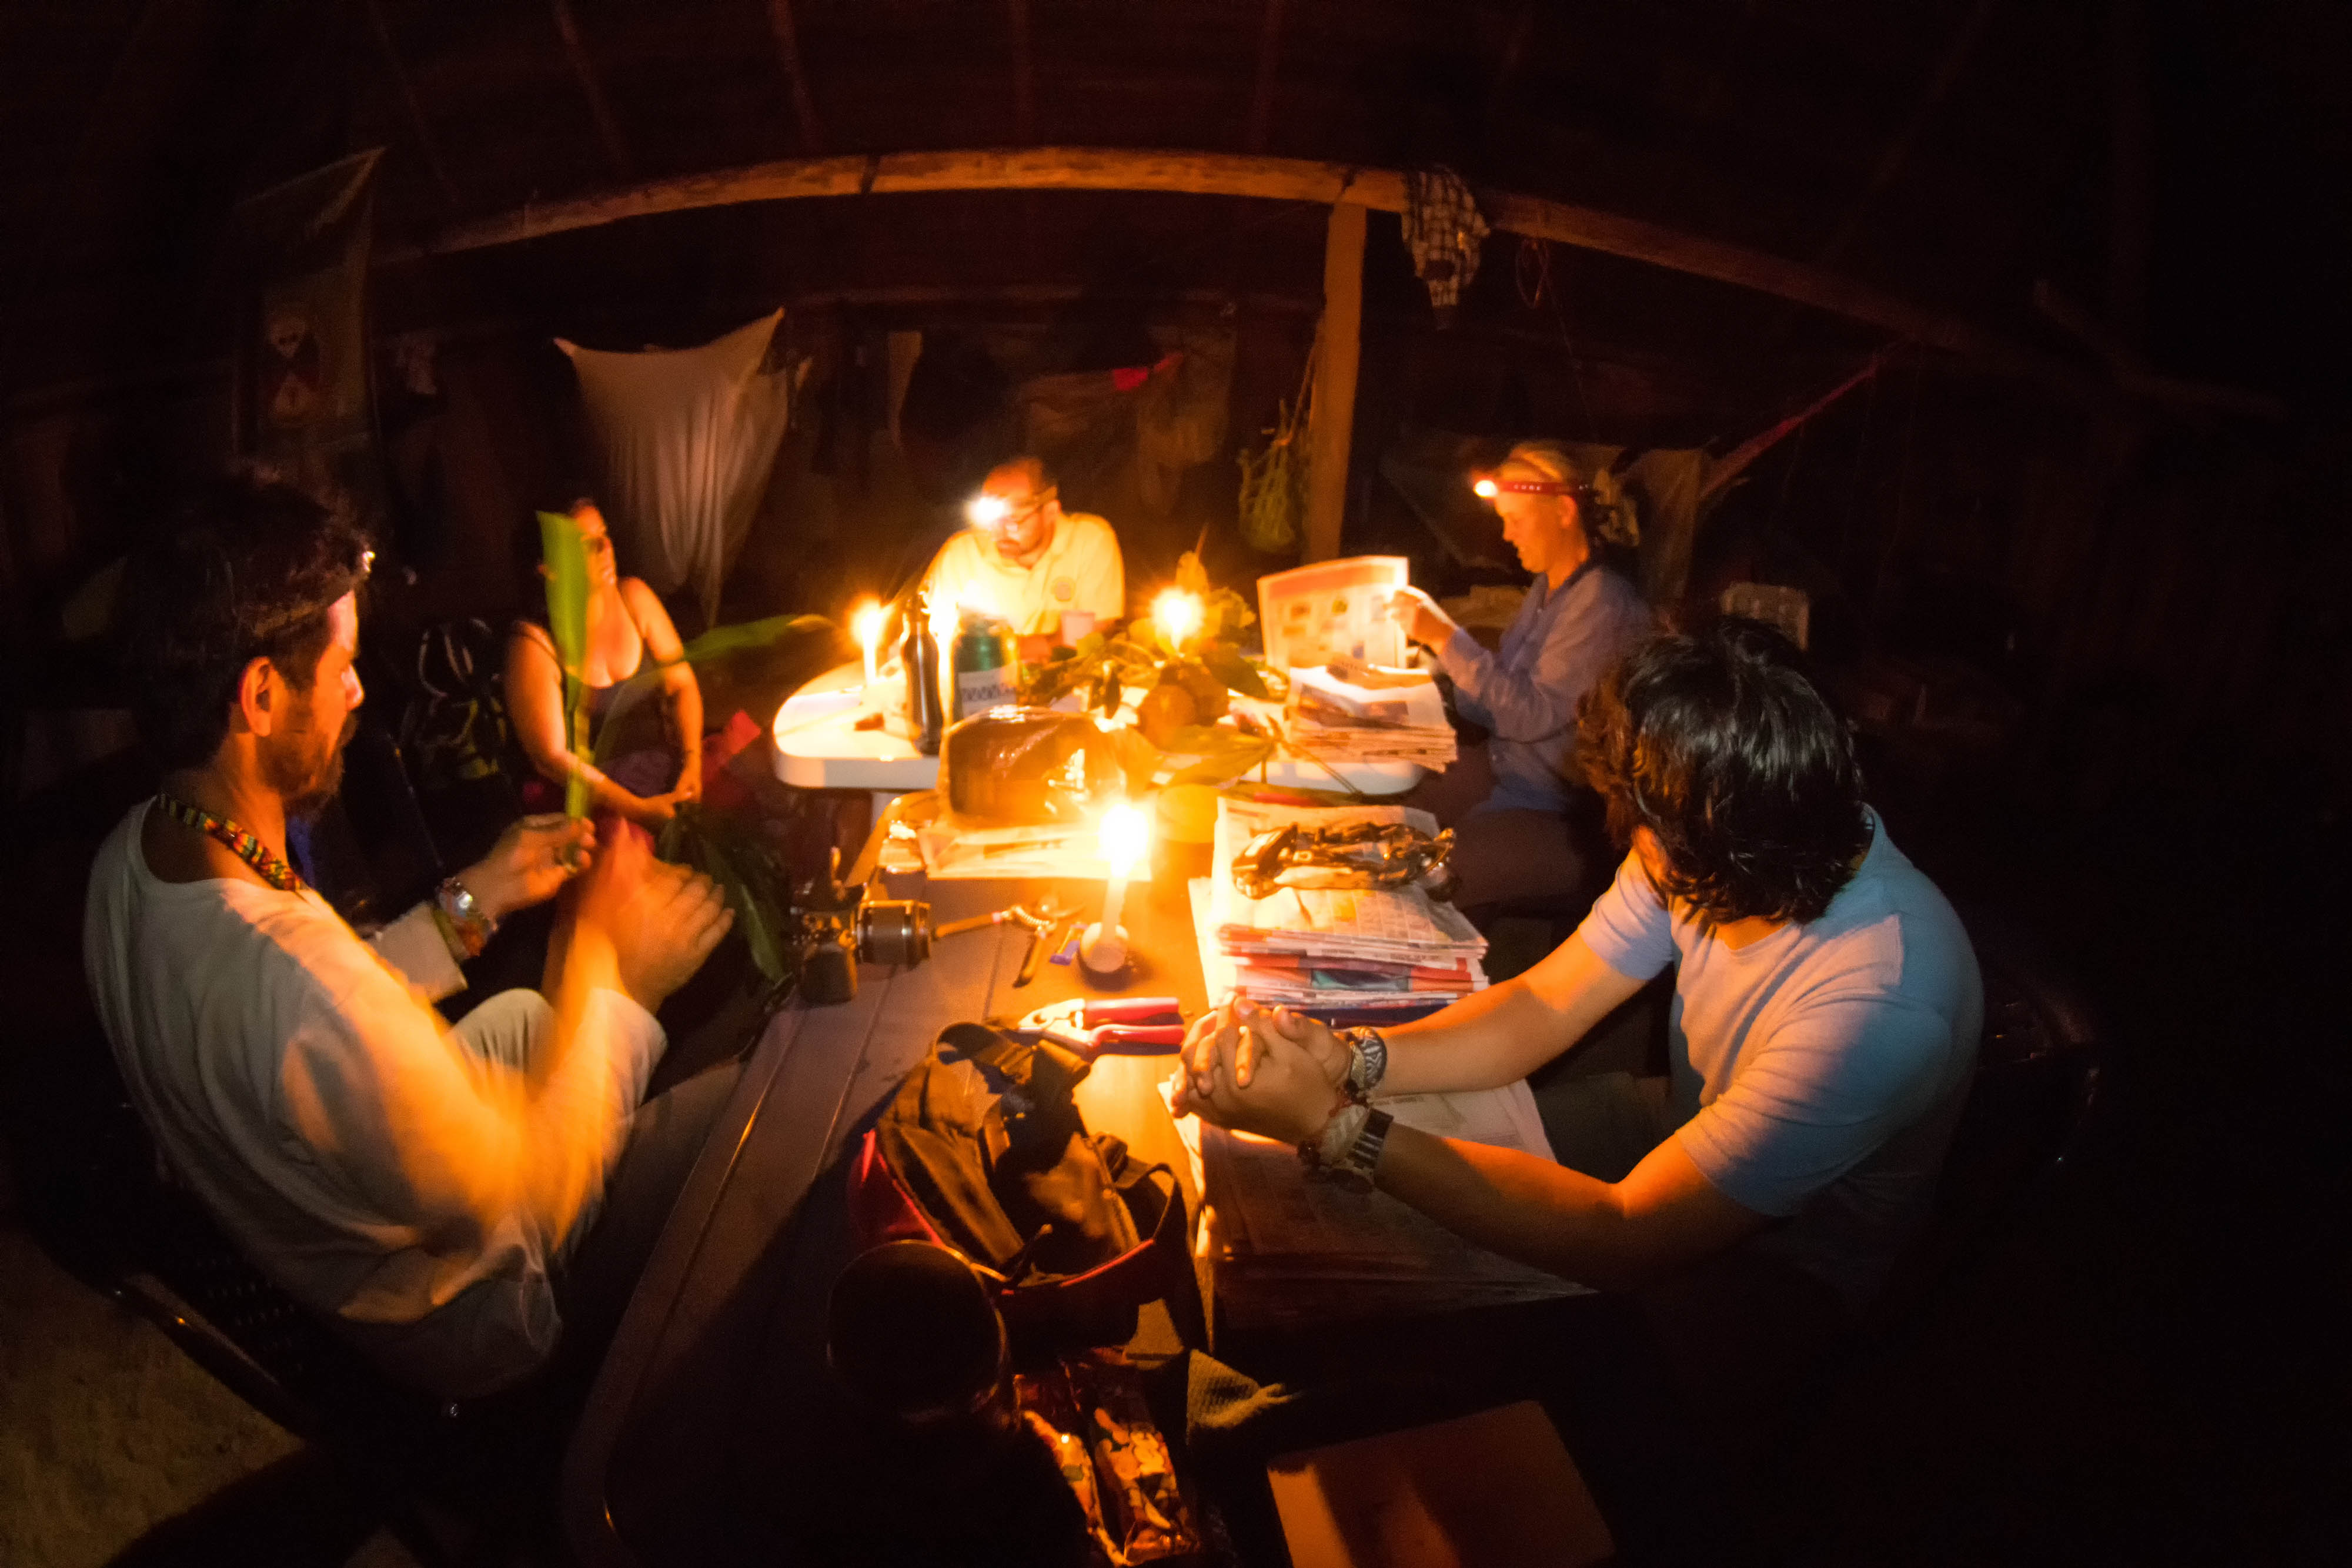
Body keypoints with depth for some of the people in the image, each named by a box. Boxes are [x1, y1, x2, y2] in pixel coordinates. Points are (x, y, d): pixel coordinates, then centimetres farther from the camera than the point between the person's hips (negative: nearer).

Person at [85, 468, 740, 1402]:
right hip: (459, 1317, -8)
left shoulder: (135, 852, -13)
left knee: (523, 1013, 26)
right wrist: (607, 973, -21)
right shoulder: (301, 978, -43)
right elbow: (535, 1200, -29)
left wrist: (473, 901, 0)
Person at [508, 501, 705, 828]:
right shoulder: (534, 644, -13)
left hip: (665, 759, 5)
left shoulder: (633, 597, 1)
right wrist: (639, 809, -18)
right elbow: (551, 757, -13)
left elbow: (681, 684, 5)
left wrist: (692, 763, -11)